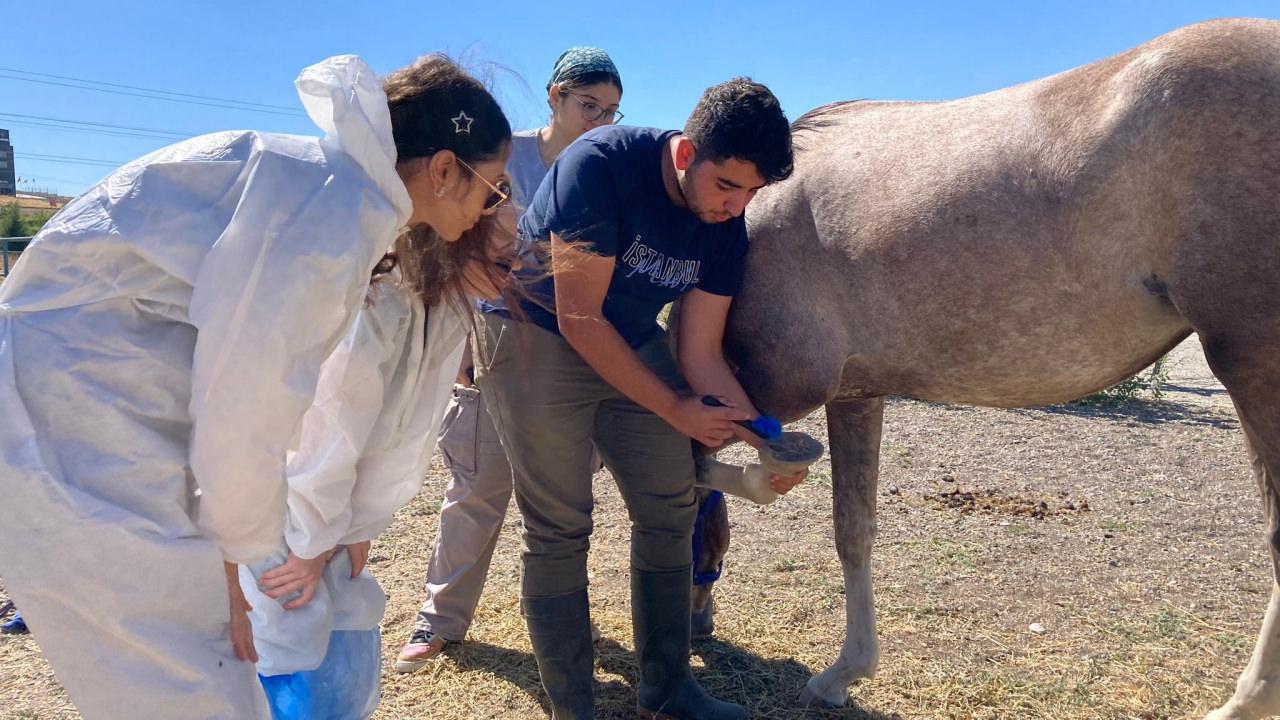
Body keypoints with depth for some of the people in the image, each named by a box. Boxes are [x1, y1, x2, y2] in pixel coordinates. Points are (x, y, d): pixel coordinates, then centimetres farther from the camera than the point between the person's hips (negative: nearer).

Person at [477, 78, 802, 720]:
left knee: (671, 509, 4)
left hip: (632, 345, 6)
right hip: (535, 337, -6)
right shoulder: (601, 164, -27)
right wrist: (677, 411, -21)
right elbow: (578, 320, -26)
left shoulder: (728, 226, -9)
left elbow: (700, 354, -5)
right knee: (559, 530, -6)